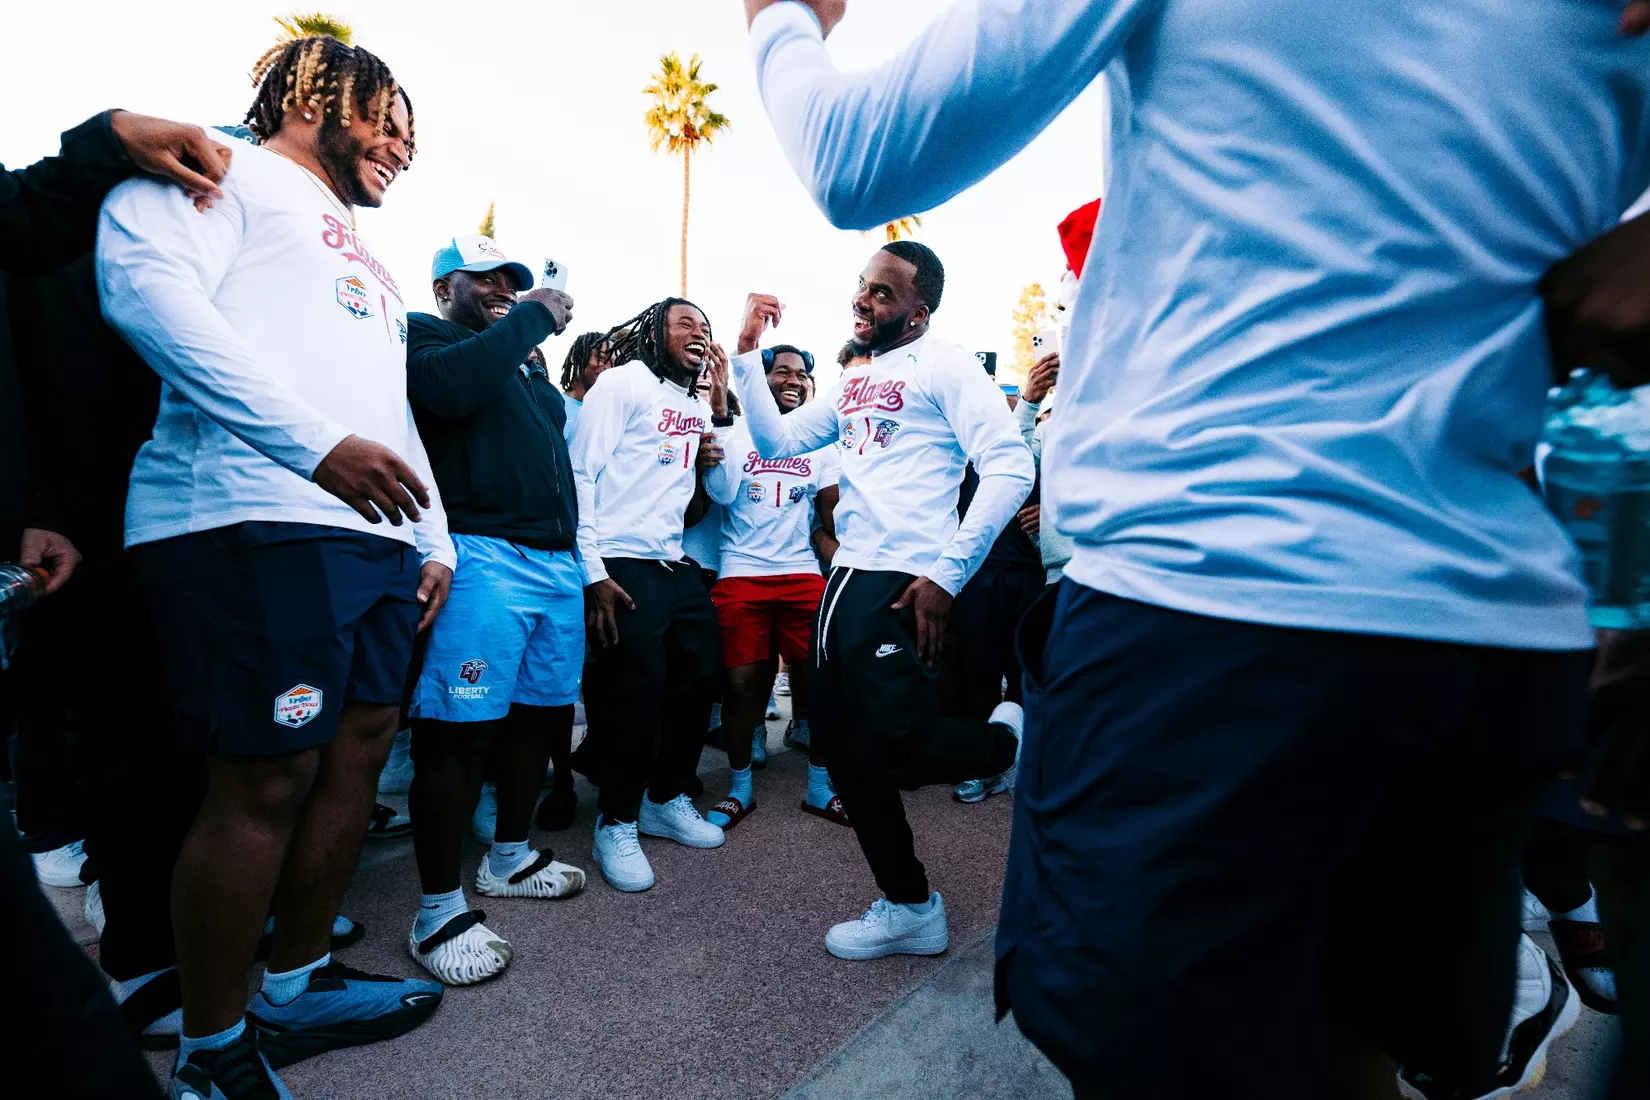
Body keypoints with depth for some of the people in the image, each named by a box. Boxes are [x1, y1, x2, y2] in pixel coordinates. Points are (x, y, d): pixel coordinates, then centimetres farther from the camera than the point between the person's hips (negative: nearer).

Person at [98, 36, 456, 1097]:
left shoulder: (367, 262, 32)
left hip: (377, 534, 9)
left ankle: (301, 984, 27)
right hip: (254, 519, -9)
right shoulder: (229, 173, 6)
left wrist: (436, 539, 20)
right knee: (267, 779, -7)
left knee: (359, 748, 9)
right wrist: (317, 442, -21)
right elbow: (145, 286, -12)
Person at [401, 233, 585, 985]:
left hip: (556, 556, 8)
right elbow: (451, 385, -18)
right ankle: (439, 912, 2)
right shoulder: (423, 334, 5)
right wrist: (532, 319, -10)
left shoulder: (522, 357, 26)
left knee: (537, 712, 13)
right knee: (459, 729, -8)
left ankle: (509, 857, 30)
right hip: (483, 554, -8)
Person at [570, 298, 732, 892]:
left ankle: (666, 800, 30)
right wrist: (593, 572, -17)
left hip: (676, 566, 8)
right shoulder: (624, 383, -2)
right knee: (638, 688, -8)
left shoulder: (698, 408, 19)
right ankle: (616, 825, 11)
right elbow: (581, 473, -11)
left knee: (700, 677, 11)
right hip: (623, 567, -8)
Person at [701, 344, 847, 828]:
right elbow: (721, 494, -10)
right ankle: (740, 789, 20)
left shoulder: (819, 442, 12)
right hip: (741, 574, -2)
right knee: (742, 681, 1)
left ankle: (819, 787, 17)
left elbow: (831, 509, 11)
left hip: (802, 573, 2)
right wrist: (718, 419, -13)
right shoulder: (737, 434, 5)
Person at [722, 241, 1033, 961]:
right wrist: (747, 353, 15)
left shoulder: (944, 366, -4)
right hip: (847, 577, 9)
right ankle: (909, 909, 24)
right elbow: (775, 442, 22)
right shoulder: (853, 384, 20)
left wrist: (948, 573, -19)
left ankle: (1009, 740, 16)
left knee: (892, 747, -16)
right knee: (844, 749, 9)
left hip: (904, 583, -8)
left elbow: (1009, 468, -14)